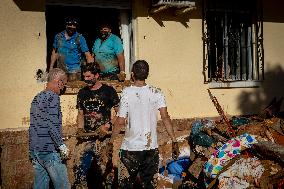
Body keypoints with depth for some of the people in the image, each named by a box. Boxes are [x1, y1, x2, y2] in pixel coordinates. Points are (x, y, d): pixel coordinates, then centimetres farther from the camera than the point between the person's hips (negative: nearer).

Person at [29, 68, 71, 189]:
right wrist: (62, 146, -15)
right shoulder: (53, 97, -11)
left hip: (35, 150, 9)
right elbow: (52, 125, -19)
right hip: (49, 150, -9)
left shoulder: (37, 98, 16)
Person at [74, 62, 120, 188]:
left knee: (103, 171, -3)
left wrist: (108, 125, -14)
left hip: (103, 137, -4)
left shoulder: (108, 91, -2)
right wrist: (80, 129, 3)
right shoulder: (82, 93, 13)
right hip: (86, 137, 4)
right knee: (80, 169, -1)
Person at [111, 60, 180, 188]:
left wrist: (111, 141, 2)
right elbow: (165, 117, -9)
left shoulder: (127, 93, -11)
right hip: (151, 147, 2)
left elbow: (120, 122, -12)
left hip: (130, 147, -2)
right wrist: (174, 141, -4)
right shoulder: (156, 93, -4)